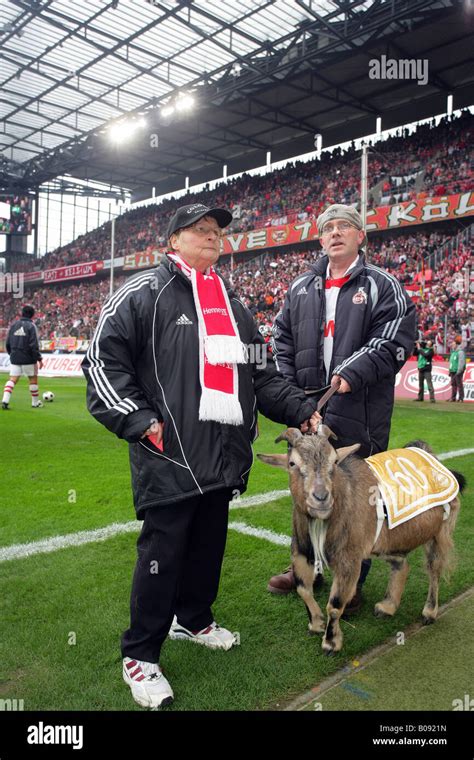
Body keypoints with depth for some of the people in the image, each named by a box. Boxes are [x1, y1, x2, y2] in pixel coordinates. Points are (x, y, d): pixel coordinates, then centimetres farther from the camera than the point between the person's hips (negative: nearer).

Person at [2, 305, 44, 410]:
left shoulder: (14, 325, 7)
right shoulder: (31, 326, -9)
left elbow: (8, 343, 10)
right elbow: (34, 345, -14)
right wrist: (39, 359, -9)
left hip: (15, 358, 4)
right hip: (28, 358, -4)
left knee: (12, 379, 4)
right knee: (33, 379, 9)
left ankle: (5, 400, -12)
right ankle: (35, 402, 18)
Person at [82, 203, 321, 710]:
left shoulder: (234, 306, 18)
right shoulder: (142, 294, -2)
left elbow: (261, 374, 22)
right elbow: (103, 361, -8)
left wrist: (299, 408, 11)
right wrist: (139, 421, -15)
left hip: (224, 455, 7)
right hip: (170, 457, -6)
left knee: (209, 544, 17)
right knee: (163, 552, 0)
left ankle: (193, 618, 41)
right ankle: (140, 655, 19)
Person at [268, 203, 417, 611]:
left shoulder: (382, 286, 0)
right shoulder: (301, 288, 14)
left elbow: (396, 339, -10)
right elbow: (282, 340, 14)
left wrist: (354, 372, -21)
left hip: (361, 414, -4)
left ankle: (352, 581, 24)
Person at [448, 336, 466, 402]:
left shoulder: (460, 352, -11)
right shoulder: (453, 352, 19)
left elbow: (461, 362, -18)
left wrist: (459, 371, -22)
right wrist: (450, 370, 20)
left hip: (458, 372, -9)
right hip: (453, 371, 9)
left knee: (459, 384, -6)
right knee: (453, 384, 10)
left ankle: (461, 398, -3)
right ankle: (453, 398, 14)